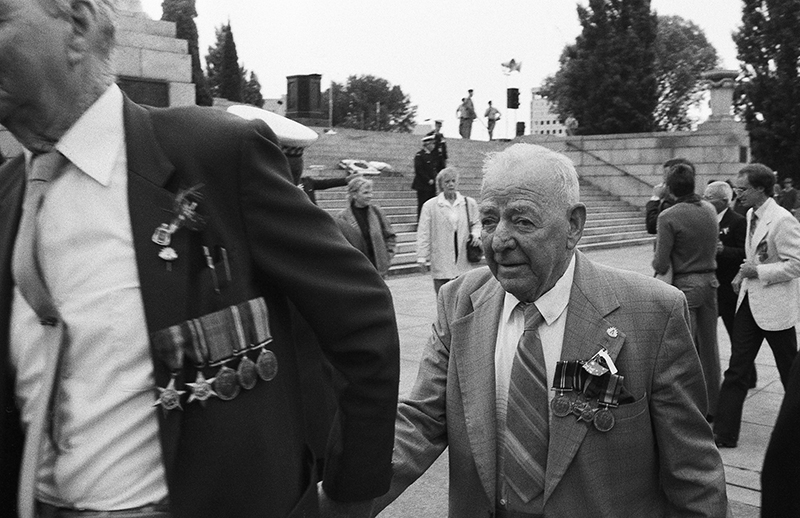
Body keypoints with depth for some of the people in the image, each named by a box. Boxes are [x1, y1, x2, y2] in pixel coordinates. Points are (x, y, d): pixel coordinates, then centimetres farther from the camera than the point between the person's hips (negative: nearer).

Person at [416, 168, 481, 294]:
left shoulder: (469, 203, 9)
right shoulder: (430, 205, 2)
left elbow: (476, 223, 21)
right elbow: (424, 233, 1)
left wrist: (476, 234, -2)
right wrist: (422, 257, -3)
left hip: (464, 261, 2)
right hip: (441, 263, -2)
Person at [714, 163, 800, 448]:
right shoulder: (751, 216, 8)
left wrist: (758, 272, -20)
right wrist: (743, 274, 5)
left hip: (775, 306, -7)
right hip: (749, 301, 7)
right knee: (736, 369, 4)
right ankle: (724, 433, 7)